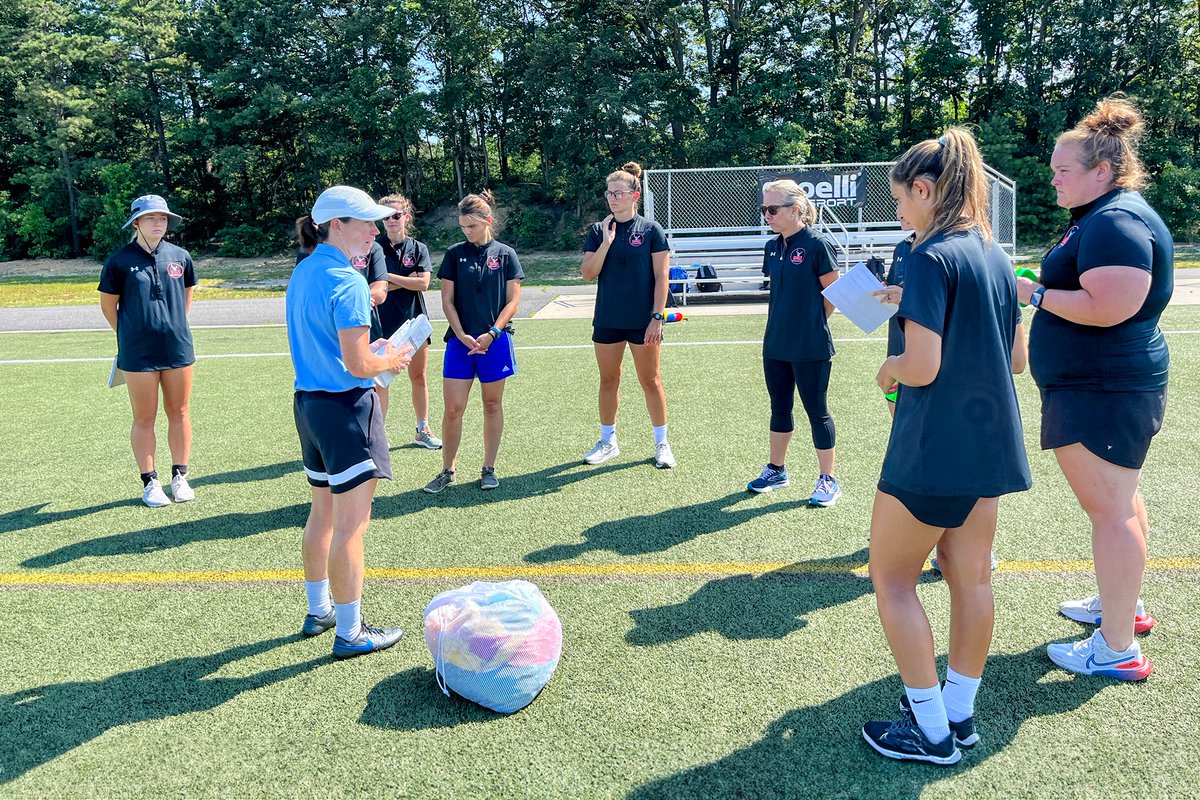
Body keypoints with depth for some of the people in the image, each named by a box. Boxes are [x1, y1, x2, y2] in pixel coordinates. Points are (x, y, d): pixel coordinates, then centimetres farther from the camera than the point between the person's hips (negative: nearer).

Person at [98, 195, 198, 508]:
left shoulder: (180, 256, 3)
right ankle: (150, 483, 16)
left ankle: (180, 477, 21)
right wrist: (130, 335, 13)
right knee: (144, 419, 6)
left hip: (179, 349, 3)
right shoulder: (120, 261, -5)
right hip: (138, 354, -2)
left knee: (179, 413, 9)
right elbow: (108, 305, 6)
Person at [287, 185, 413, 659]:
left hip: (307, 402, 10)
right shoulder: (347, 283, -18)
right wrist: (390, 361, -2)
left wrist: (371, 351, 15)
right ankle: (349, 633, 9)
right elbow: (358, 365, -21)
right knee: (351, 525, -1)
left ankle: (318, 610, 35)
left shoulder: (302, 273, 10)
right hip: (346, 408, -9)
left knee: (322, 514, 21)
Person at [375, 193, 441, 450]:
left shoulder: (418, 249, 3)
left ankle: (422, 430, 25)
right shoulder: (374, 246, -2)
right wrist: (407, 280, -14)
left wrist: (389, 277, -12)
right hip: (383, 323, -2)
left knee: (418, 377, 11)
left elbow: (423, 283, -10)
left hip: (414, 321, 2)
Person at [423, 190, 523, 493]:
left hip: (495, 341, -1)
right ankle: (448, 470, 14)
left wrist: (491, 334, -11)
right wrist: (462, 335, -8)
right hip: (460, 340, 1)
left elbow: (512, 300, 0)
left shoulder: (505, 254, 2)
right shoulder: (455, 253, 5)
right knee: (452, 408, -1)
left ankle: (489, 469, 20)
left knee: (492, 405, 8)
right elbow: (447, 300, 4)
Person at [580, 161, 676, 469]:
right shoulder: (598, 231, 4)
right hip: (607, 320, 3)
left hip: (643, 322, -3)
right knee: (608, 381, 11)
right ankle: (608, 441, 25)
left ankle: (662, 443, 17)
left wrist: (657, 317, -12)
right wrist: (606, 241, -14)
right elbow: (588, 274, -4)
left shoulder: (651, 230, -4)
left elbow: (661, 277, -6)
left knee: (650, 381, 5)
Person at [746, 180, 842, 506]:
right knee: (780, 408, 17)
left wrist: (811, 323, 1)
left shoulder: (817, 244, -13)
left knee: (816, 411, 4)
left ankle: (828, 480, 17)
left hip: (810, 348, -7)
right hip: (775, 345, 7)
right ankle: (776, 470, 32)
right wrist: (784, 322, 10)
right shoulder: (772, 247, 7)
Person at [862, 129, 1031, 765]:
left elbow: (921, 367, -22)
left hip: (935, 446, -9)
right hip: (991, 443, 9)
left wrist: (889, 370, -2)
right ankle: (960, 714, 27)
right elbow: (1015, 358, 15)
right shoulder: (995, 256, 10)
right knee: (970, 578, 14)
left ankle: (931, 731, 11)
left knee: (891, 577, 5)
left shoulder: (930, 257, -16)